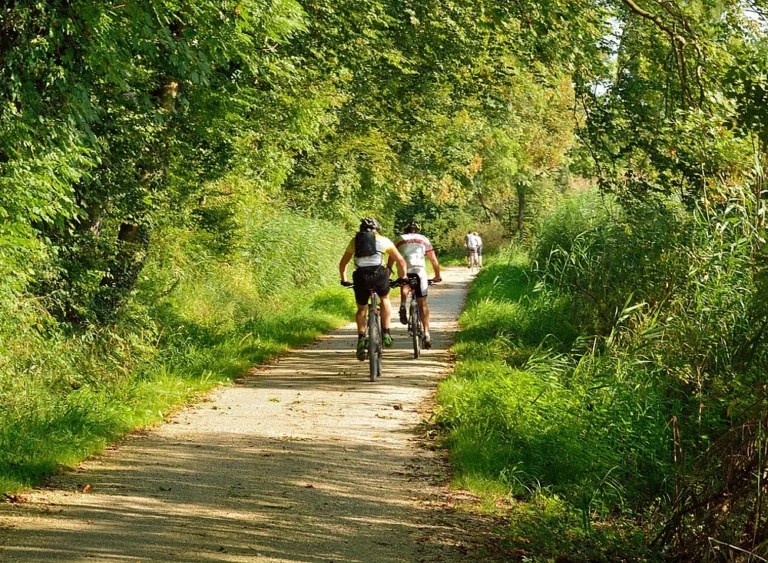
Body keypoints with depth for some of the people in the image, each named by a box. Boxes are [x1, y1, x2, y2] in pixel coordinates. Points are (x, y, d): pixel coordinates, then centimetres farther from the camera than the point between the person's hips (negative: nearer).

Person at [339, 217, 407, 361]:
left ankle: (361, 338, 7)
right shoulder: (383, 240, 19)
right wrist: (403, 278, 33)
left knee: (361, 309, 21)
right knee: (385, 299, 28)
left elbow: (342, 263, 28)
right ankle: (386, 334, 21)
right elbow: (401, 261, 20)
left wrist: (344, 280, 40)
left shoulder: (355, 241, 22)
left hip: (360, 277, 1)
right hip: (379, 274, -1)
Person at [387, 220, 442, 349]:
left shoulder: (399, 239, 21)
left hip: (405, 271, -1)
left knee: (404, 288, 31)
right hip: (420, 271, 1)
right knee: (422, 304, 10)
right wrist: (437, 276, 33)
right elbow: (434, 261, 21)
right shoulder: (424, 239, 22)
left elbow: (390, 261, 16)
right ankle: (426, 334, 5)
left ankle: (403, 306, -1)